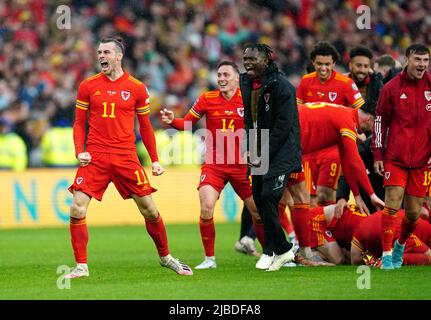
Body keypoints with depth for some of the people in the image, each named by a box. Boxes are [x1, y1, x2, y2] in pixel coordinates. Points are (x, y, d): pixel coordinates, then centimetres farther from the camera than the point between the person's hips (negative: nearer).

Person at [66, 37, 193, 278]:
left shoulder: (137, 88, 3)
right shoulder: (88, 86, 5)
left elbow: (145, 126, 11)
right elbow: (79, 123, 10)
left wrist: (155, 160, 7)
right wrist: (80, 151, -6)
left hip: (126, 157, 0)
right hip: (94, 157, 0)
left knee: (149, 210, 3)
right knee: (77, 209, -13)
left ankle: (165, 257, 24)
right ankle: (81, 266, -3)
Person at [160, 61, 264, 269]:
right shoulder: (207, 99, -1)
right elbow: (187, 124, 7)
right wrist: (172, 121, -13)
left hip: (242, 165, 0)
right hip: (213, 165, 0)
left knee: (258, 212, 3)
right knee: (206, 209, -17)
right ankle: (209, 258, -3)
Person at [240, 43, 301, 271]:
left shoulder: (281, 86, -15)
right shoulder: (246, 84, 8)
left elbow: (283, 127, -18)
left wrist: (264, 156, -18)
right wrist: (250, 150, 4)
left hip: (280, 151, -8)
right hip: (259, 152, 8)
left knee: (268, 197, -17)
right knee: (259, 198, 6)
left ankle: (271, 251, -5)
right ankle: (282, 250, 17)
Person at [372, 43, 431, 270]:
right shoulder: (391, 88, 1)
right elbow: (380, 121, 6)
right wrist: (377, 155, 2)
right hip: (395, 157, -2)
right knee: (392, 205, -12)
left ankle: (400, 245, 32)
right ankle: (387, 255, -7)